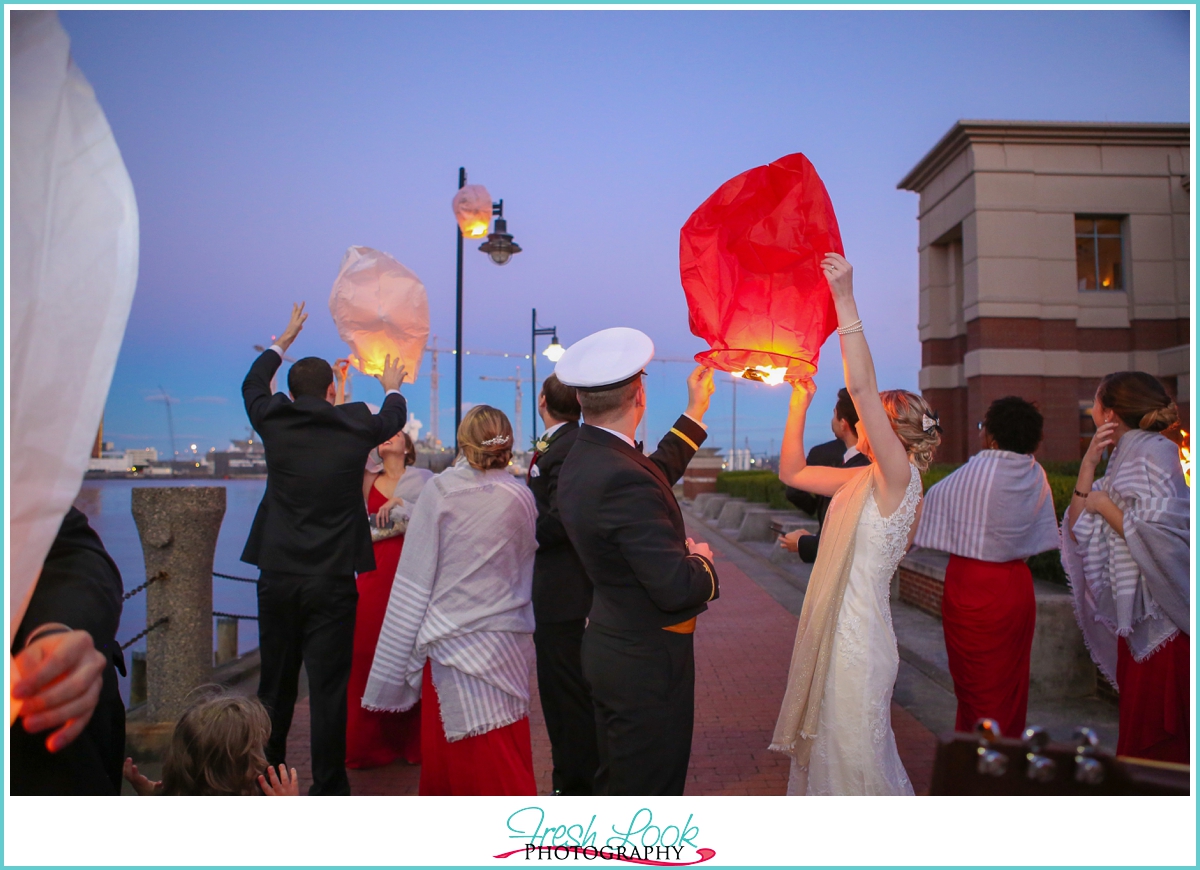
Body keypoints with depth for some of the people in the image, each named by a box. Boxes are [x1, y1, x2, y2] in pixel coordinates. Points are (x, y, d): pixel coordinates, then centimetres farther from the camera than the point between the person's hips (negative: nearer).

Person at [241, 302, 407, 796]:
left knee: (275, 684, 15)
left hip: (277, 576, 3)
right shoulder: (355, 427, -4)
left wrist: (283, 341, 37)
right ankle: (328, 787, 8)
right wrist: (392, 388, 40)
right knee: (328, 687, 2)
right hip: (332, 581, -2)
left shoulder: (275, 424, 0)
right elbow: (393, 419, 19)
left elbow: (252, 385, 22)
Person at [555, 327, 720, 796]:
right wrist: (701, 561, -7)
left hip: (612, 648, 9)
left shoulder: (584, 457, 0)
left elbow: (655, 472, 17)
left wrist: (696, 410, 25)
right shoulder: (622, 480, -30)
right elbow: (677, 588, -30)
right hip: (647, 663, -9)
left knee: (614, 783, 27)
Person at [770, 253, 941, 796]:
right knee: (825, 748, 20)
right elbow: (792, 472, 14)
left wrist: (845, 299, -29)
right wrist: (800, 402, 9)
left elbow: (862, 387, -26)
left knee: (856, 756, 4)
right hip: (833, 631, 9)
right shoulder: (862, 480, 8)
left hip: (858, 639, -9)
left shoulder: (899, 477, -15)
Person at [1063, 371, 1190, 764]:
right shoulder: (1123, 458, 13)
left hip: (1162, 618, -9)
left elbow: (1156, 533, -25)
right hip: (1135, 619, 9)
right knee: (1137, 721, 17)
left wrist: (1102, 503, -11)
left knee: (1157, 739, -1)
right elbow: (1078, 530, 7)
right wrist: (1088, 465, 1)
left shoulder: (1154, 451, -13)